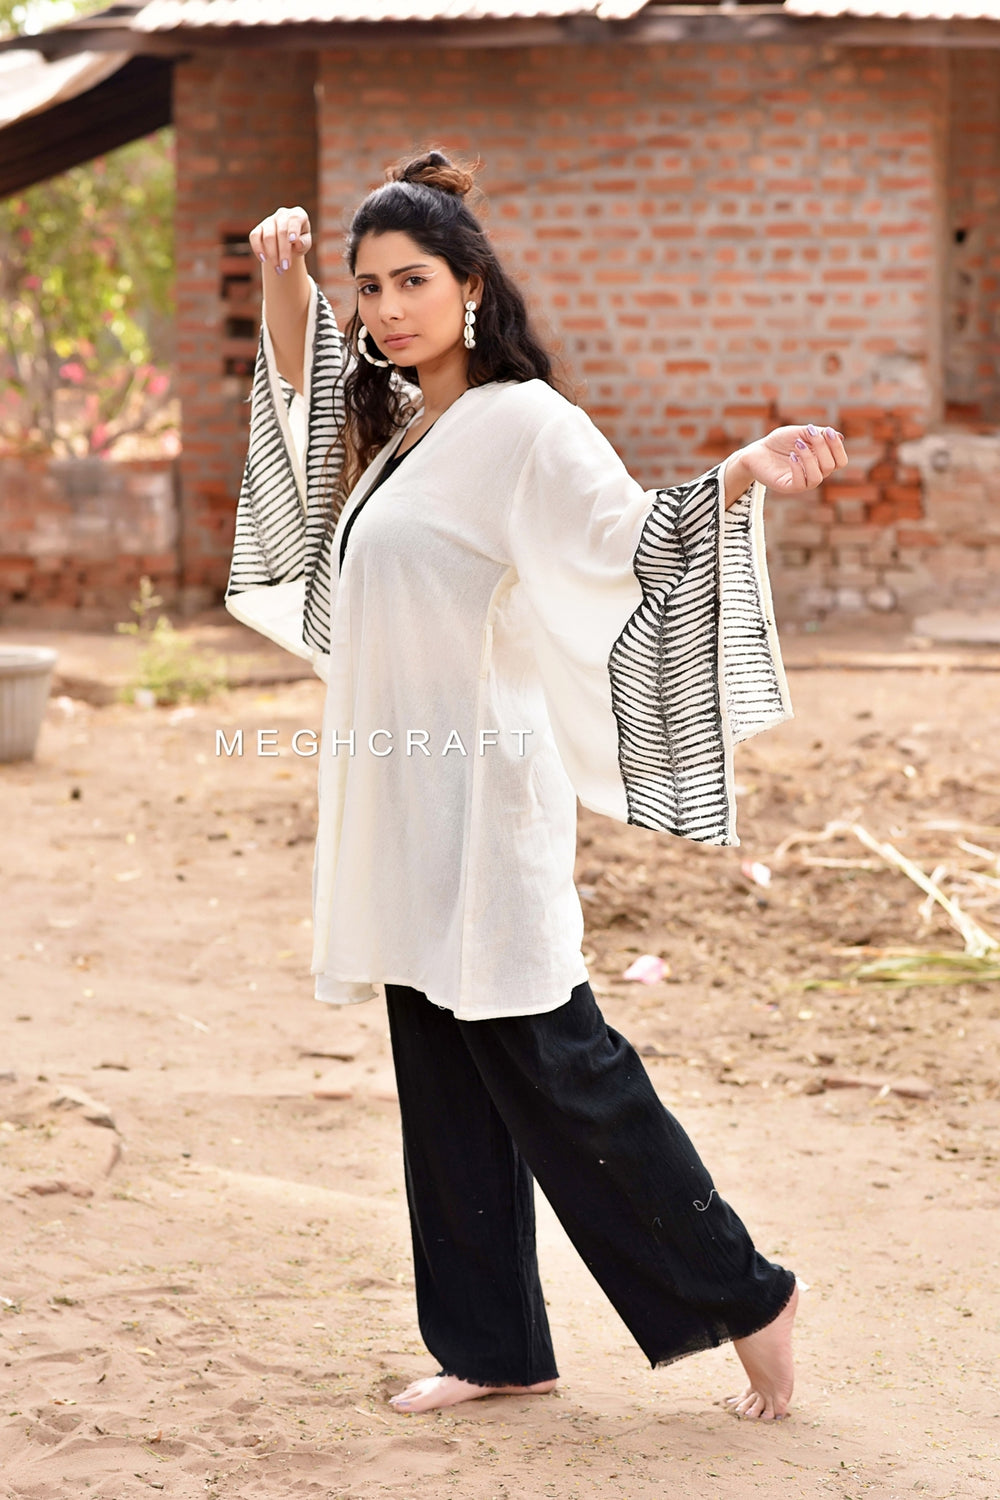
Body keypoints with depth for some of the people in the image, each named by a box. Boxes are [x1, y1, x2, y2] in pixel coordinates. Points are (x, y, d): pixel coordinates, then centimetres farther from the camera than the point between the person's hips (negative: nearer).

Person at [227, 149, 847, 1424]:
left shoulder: (522, 423, -10)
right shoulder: (389, 424, 14)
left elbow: (627, 531, -22)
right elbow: (300, 372, 32)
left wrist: (743, 475, -39)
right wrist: (281, 273, 15)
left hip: (480, 797, -8)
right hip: (393, 802, 8)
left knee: (547, 1059, -7)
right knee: (444, 1079, 10)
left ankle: (744, 1296, 6)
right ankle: (492, 1344, 18)